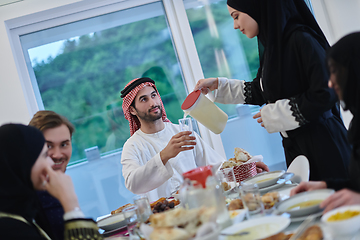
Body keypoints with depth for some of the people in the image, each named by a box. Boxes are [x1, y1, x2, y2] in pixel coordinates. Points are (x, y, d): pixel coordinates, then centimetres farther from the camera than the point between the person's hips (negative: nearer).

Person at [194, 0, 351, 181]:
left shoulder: (300, 39, -15)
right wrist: (218, 84, 19)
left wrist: (275, 114, -11)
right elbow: (259, 91, 25)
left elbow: (325, 94, -20)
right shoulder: (271, 47, 11)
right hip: (294, 145, 8)